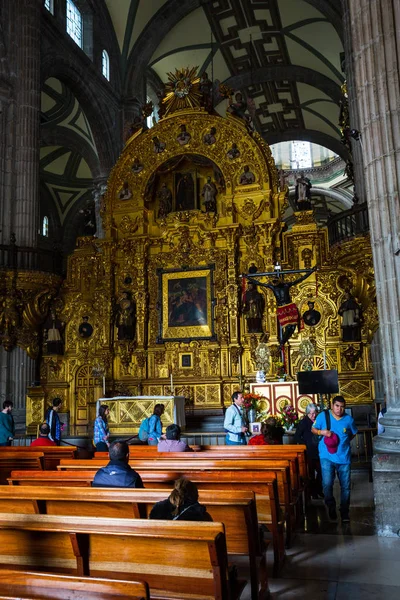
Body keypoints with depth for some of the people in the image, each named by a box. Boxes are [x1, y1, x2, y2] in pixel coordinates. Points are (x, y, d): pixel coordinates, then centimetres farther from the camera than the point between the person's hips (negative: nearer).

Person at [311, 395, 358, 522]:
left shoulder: (349, 419, -1)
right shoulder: (323, 416, -6)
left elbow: (353, 434, 17)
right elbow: (313, 429, 5)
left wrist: (344, 442, 6)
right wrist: (321, 432, -15)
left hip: (344, 457, 2)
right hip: (327, 456, -2)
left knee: (345, 486, 9)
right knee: (327, 484, -13)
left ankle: (344, 513, 28)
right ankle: (331, 508, 14)